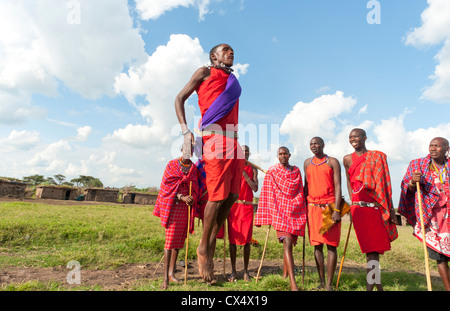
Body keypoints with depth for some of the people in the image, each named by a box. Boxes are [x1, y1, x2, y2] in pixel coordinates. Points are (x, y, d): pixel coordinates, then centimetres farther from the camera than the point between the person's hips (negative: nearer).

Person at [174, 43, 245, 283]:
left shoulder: (233, 81, 28)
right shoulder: (205, 72, 11)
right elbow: (179, 99, 7)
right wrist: (185, 131, -8)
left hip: (233, 141, 7)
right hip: (214, 139, -7)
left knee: (232, 196, 2)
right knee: (217, 196, -10)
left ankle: (211, 245, 15)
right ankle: (203, 249, 8)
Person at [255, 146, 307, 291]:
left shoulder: (296, 171, 14)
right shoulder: (272, 171, 3)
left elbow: (300, 191, 19)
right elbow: (268, 194, 2)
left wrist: (303, 211, 15)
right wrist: (269, 216, -2)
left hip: (296, 211, 5)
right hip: (280, 210, -4)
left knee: (290, 244, 10)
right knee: (287, 244, -15)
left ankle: (285, 276, 26)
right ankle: (293, 284, -18)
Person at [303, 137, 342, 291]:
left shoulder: (332, 162, 2)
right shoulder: (307, 163, 14)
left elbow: (337, 186, -4)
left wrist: (337, 210, -13)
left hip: (330, 207, -3)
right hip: (313, 207, 4)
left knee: (331, 245, -1)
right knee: (317, 245, 7)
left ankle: (329, 284, 6)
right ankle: (321, 282, 18)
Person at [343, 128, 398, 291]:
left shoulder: (378, 156, 6)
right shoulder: (348, 159, 11)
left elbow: (385, 183, 4)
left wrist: (391, 208, 1)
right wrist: (353, 203, 9)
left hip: (376, 207, -1)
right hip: (358, 208, 2)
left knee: (373, 248, -5)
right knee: (369, 248, 5)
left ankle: (370, 286, -1)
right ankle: (378, 284, 20)